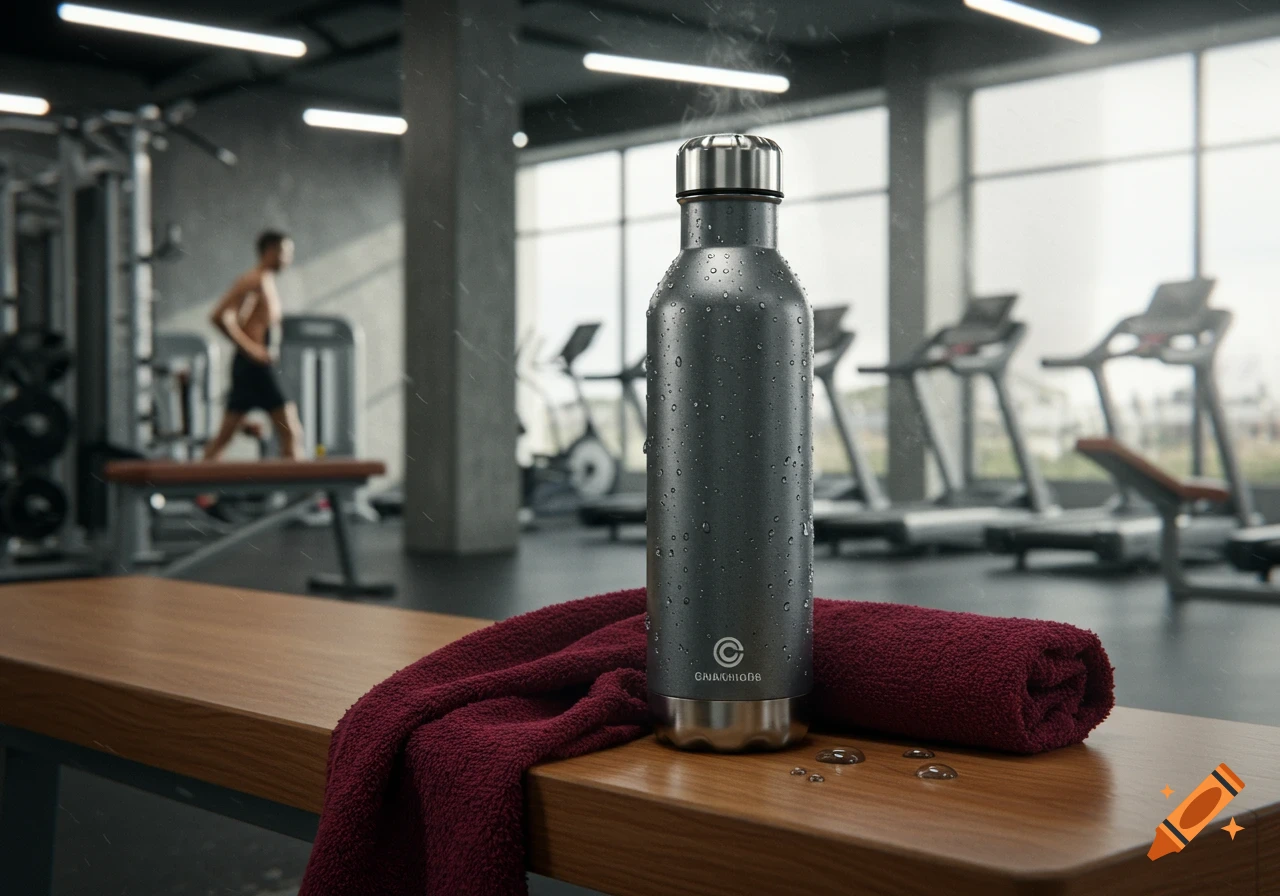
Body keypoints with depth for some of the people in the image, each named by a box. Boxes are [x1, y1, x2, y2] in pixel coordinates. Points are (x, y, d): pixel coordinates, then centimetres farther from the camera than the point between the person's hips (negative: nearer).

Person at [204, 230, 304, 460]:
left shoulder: (267, 282, 18)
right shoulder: (254, 280, -10)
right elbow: (219, 316, -20)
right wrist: (250, 348, -18)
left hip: (253, 365, 10)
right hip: (254, 365, -10)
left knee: (225, 435, 9)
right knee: (291, 431, -8)